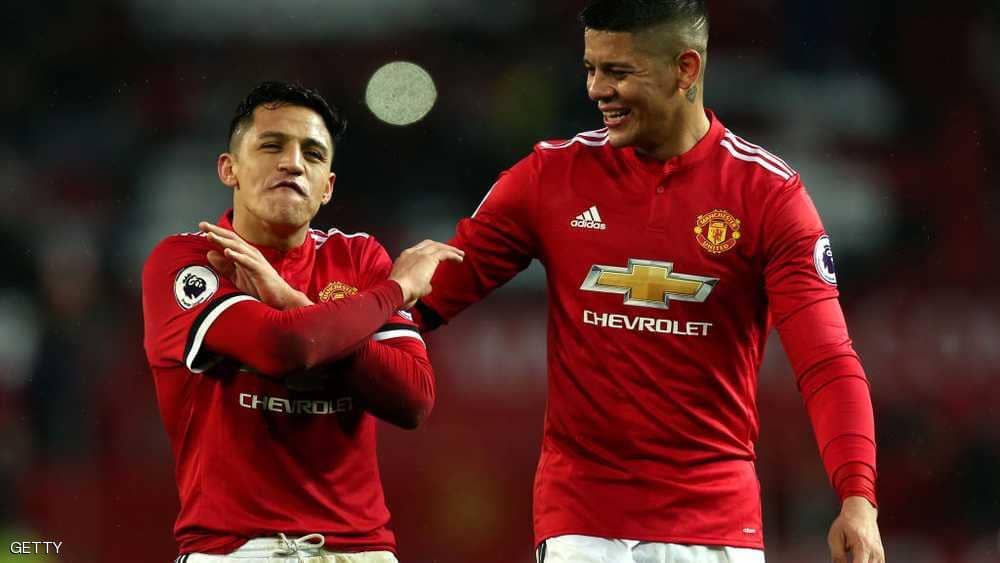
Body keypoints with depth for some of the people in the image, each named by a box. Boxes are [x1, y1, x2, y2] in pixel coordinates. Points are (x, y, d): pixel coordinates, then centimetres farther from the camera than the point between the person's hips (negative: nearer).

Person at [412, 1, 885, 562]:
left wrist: (858, 497, -23)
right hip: (581, 516, 1)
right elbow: (438, 289, 1)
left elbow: (828, 363, -10)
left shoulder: (768, 194, -4)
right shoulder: (552, 174, 2)